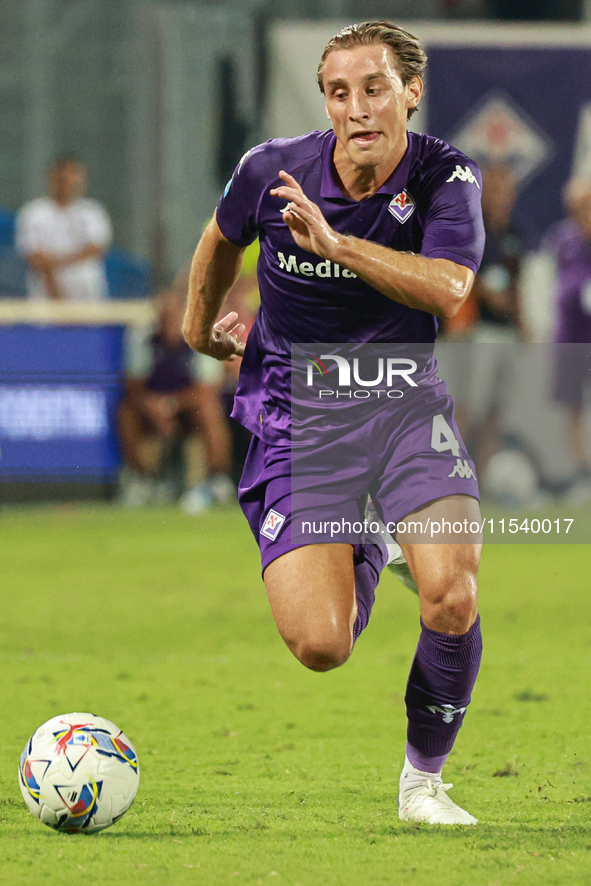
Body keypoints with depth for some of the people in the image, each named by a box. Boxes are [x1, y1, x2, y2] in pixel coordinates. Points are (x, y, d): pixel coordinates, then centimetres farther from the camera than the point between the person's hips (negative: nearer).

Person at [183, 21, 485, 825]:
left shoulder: (445, 177, -12)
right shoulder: (271, 171, -10)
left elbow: (448, 290, -30)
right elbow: (223, 238, 15)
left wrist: (335, 242, -38)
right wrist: (200, 324, 29)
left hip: (405, 406, 0)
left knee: (451, 596, -25)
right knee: (321, 646, -13)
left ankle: (424, 779, 2)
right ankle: (365, 554, 27)